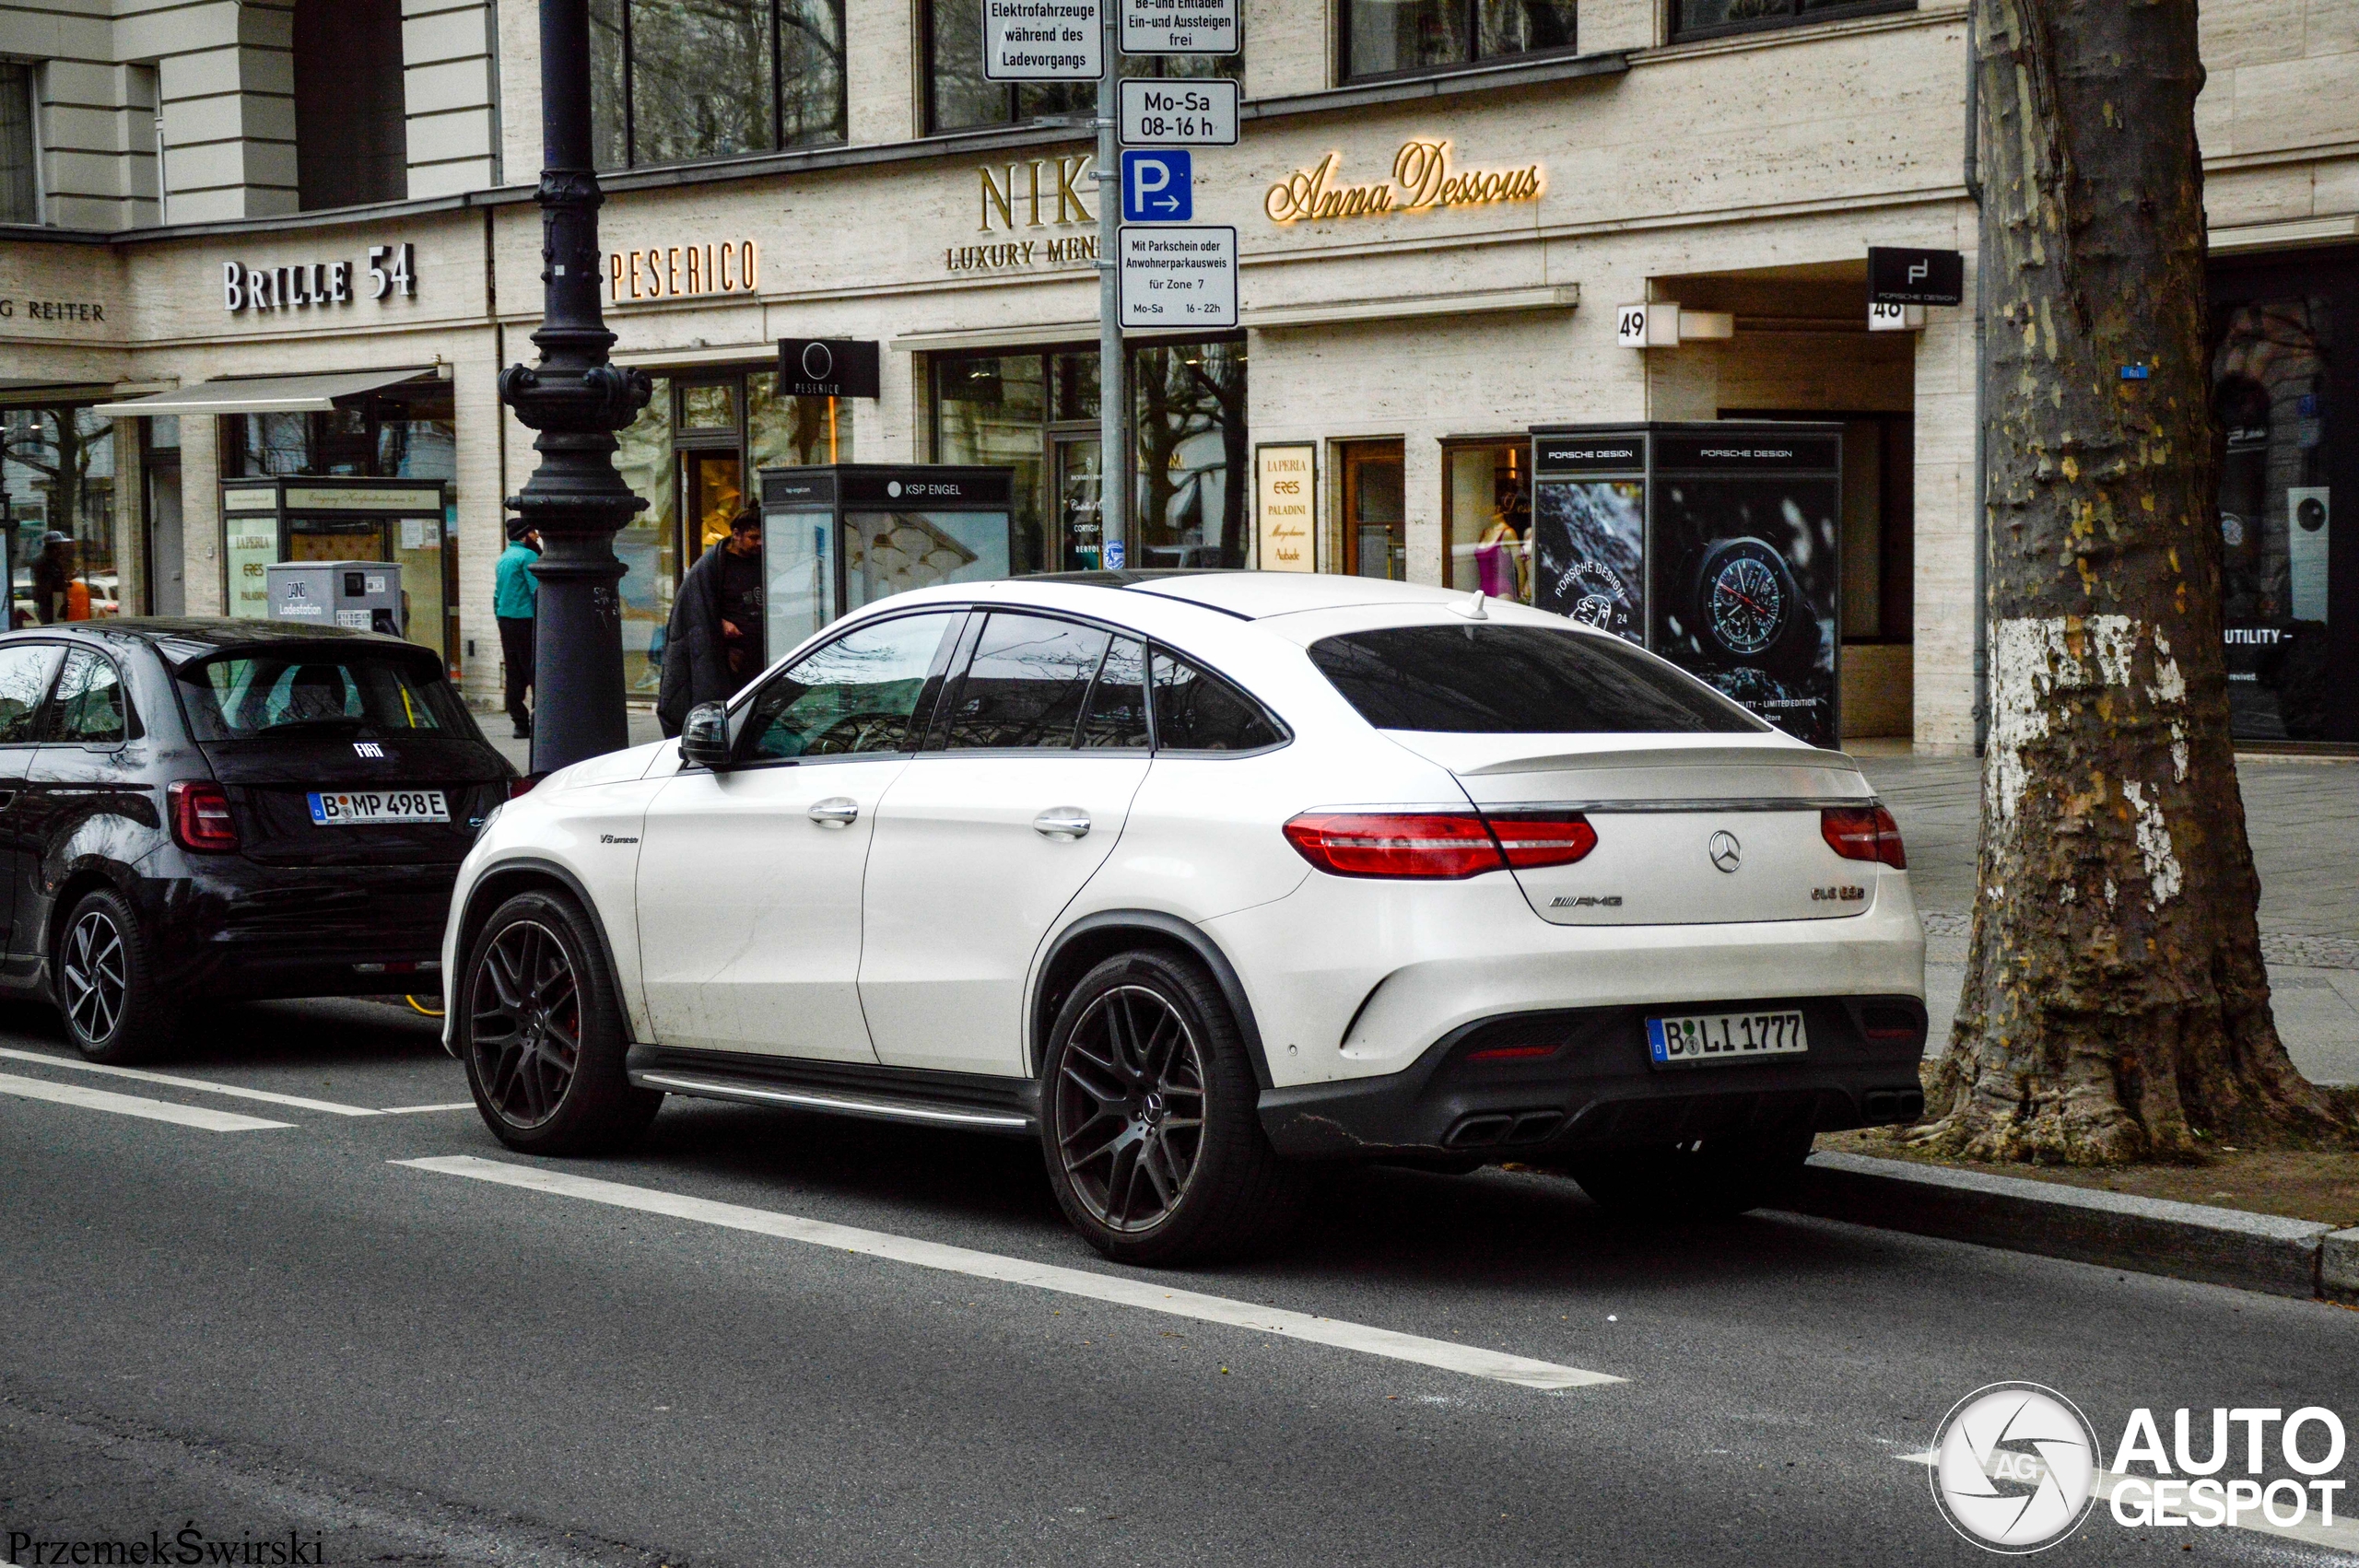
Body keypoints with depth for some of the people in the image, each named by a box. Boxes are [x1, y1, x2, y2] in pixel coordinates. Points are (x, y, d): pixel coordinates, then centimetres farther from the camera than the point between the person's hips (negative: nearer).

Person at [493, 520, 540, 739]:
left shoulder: (503, 558, 18)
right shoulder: (528, 556, -9)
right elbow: (537, 590, -16)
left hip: (505, 622, 8)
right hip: (525, 620, -8)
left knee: (514, 675, 8)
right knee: (536, 672, -6)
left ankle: (520, 724, 8)